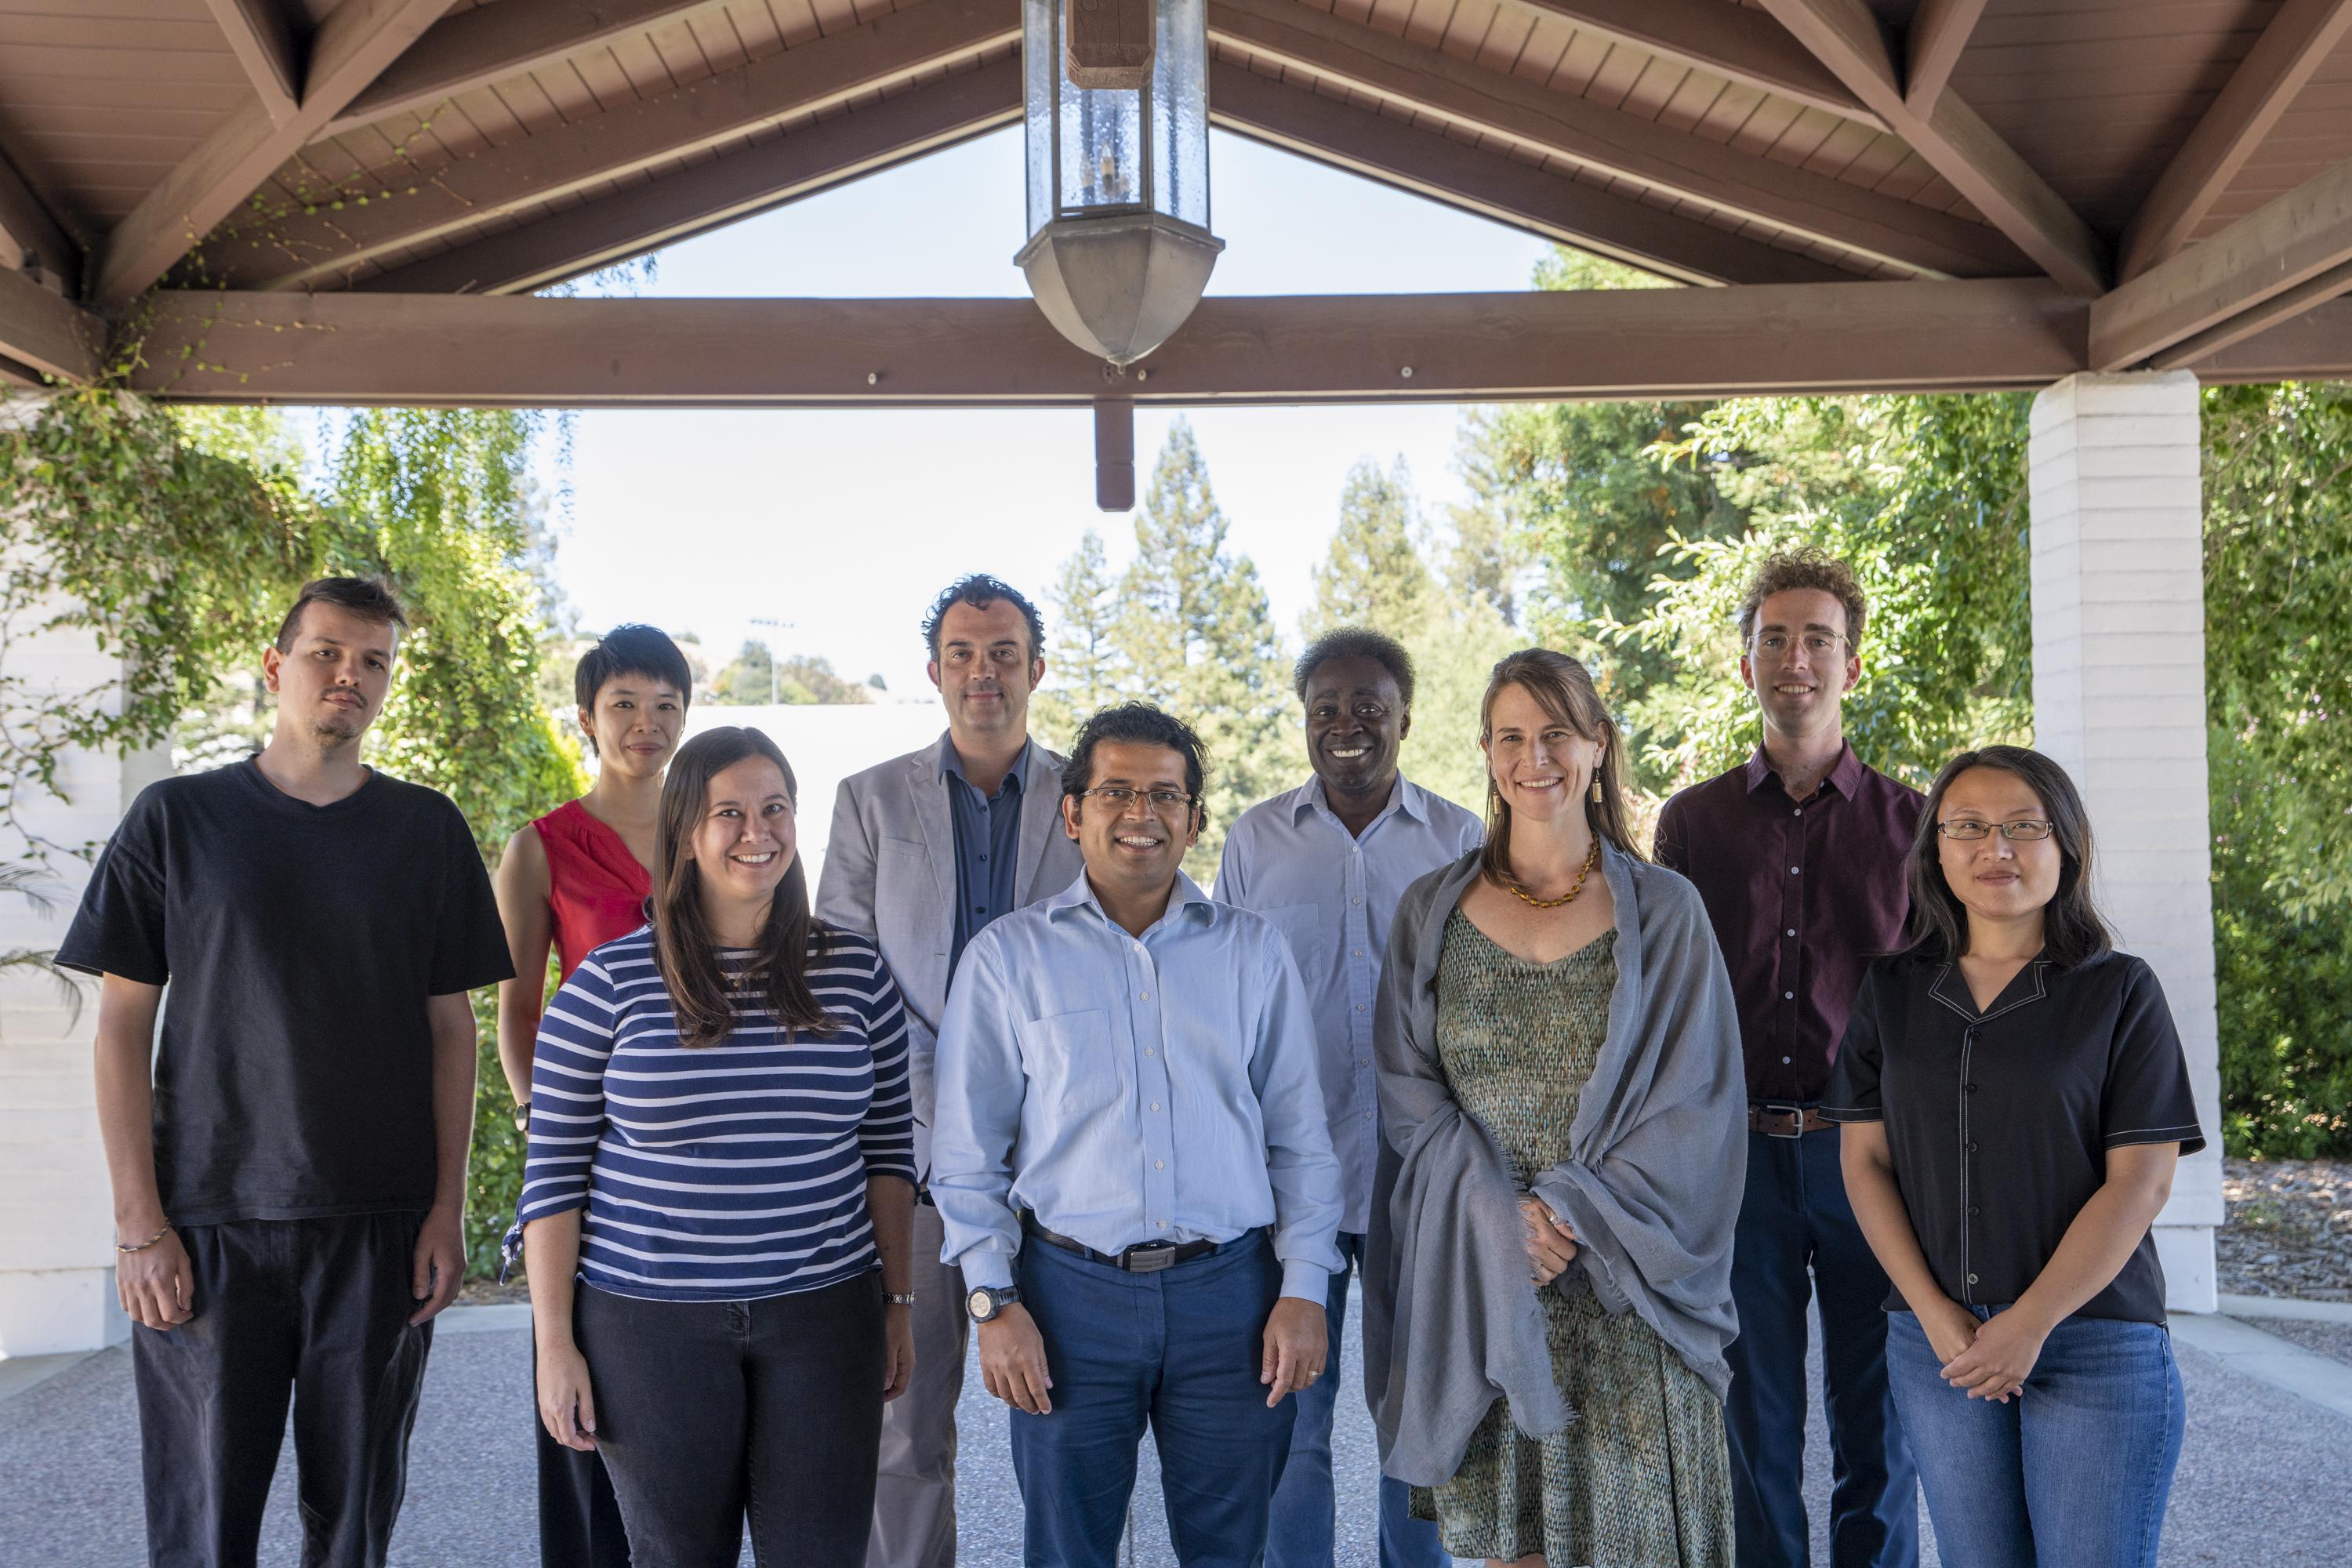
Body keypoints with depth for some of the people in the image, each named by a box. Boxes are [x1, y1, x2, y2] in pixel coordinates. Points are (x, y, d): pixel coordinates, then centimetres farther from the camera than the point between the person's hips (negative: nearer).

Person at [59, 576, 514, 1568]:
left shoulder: (427, 831, 6)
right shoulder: (177, 819, 2)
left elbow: (450, 1023, 7)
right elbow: (124, 1024, 2)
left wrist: (448, 1210, 1)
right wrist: (139, 1223, -5)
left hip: (381, 1226, 1)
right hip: (209, 1225, -1)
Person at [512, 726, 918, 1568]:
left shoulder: (854, 972, 3)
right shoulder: (610, 983, -4)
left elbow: (888, 1149, 9)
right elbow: (554, 1174, -2)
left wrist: (896, 1300, 8)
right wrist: (555, 1343, -3)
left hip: (823, 1313, 2)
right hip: (650, 1319, -1)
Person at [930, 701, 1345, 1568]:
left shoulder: (1254, 951, 6)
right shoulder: (1008, 955, 2)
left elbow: (1300, 1136, 7)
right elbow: (967, 1154, 2)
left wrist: (1304, 1288, 0)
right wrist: (995, 1301, -4)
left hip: (1230, 1292, 1)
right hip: (1070, 1293, -1)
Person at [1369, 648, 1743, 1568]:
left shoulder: (1664, 913, 1)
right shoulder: (1433, 912, 5)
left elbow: (1696, 1103, -3)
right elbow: (1406, 1091, 2)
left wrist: (1574, 1208, -13)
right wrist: (1499, 1215, -12)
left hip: (1623, 1278, -1)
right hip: (1477, 1275, 1)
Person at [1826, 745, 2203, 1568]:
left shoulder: (2119, 991, -2)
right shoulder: (1892, 990, 6)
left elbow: (2141, 1181, -7)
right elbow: (1864, 1160, 4)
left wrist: (2028, 1324, -13)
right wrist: (1935, 1313, -7)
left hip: (2096, 1338, -2)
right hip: (1935, 1340, 3)